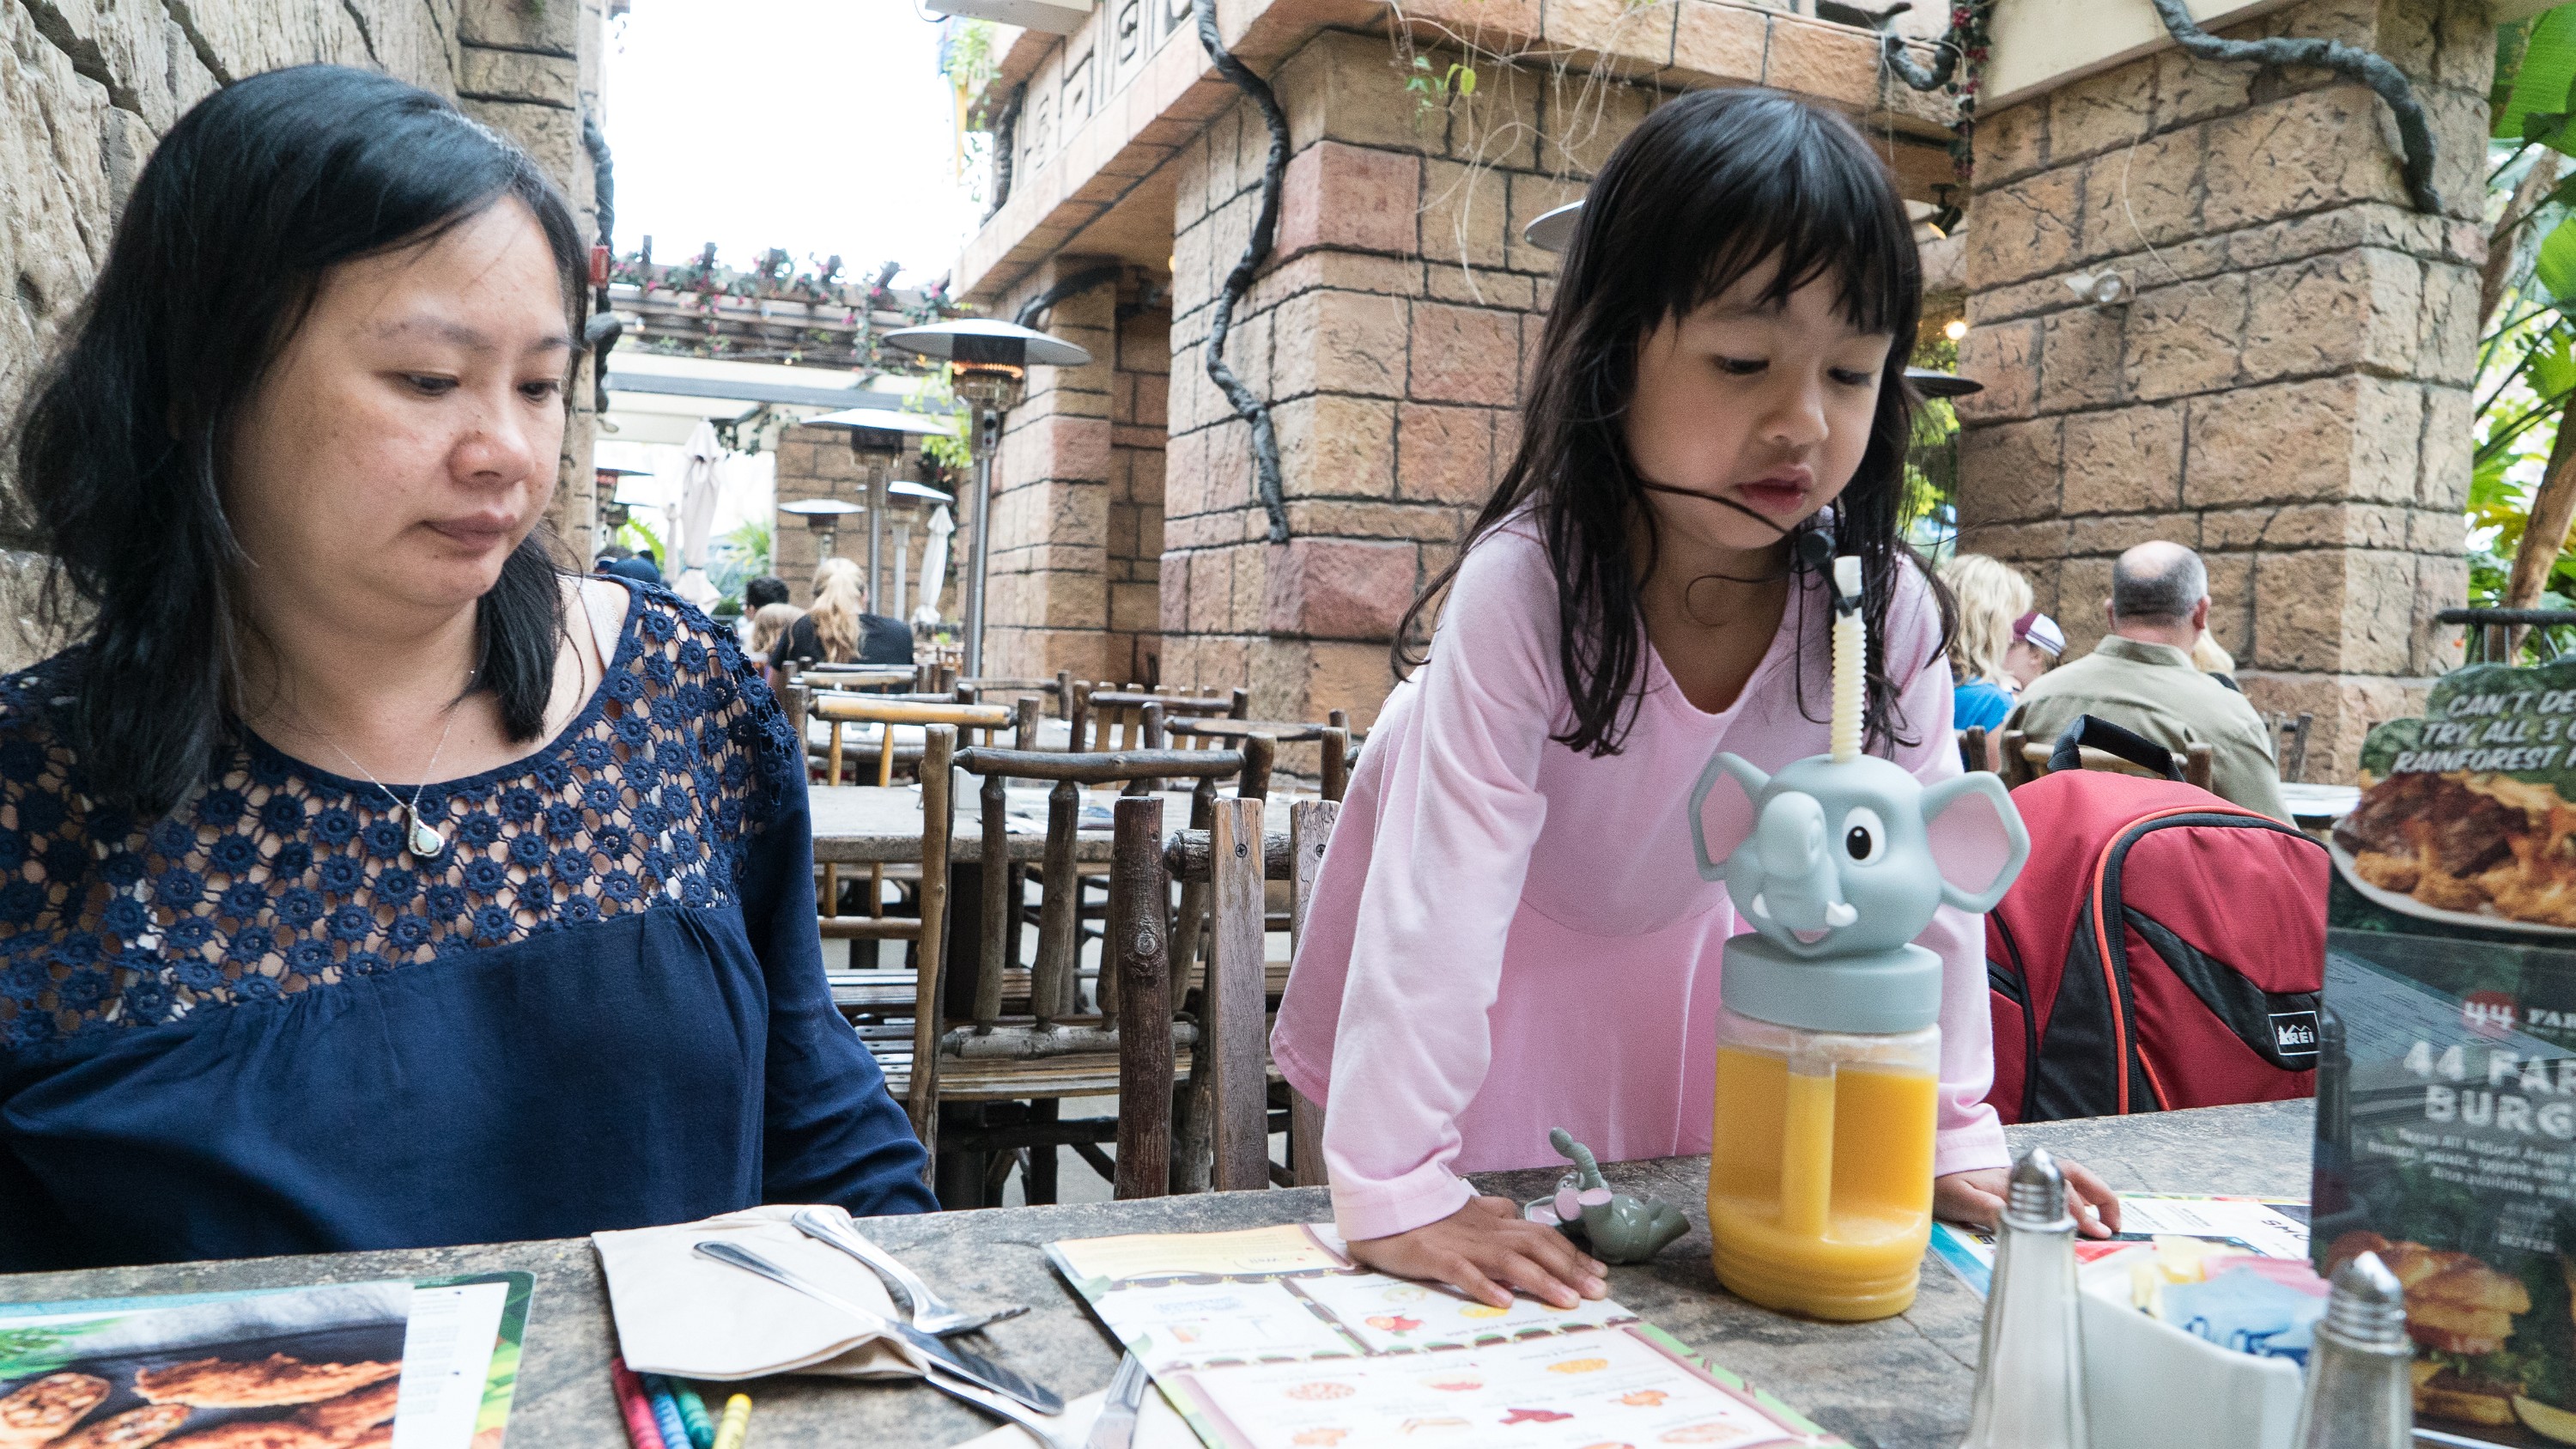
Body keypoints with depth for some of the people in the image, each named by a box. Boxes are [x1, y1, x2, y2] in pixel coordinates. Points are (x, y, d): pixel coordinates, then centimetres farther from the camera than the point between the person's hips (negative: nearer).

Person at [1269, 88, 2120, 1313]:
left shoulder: (1886, 610, -25)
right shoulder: (1521, 587, -38)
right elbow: (1440, 889, -39)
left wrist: (1954, 1135, -11)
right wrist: (1396, 1191, -39)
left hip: (1687, 929, 4)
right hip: (1488, 964, -3)